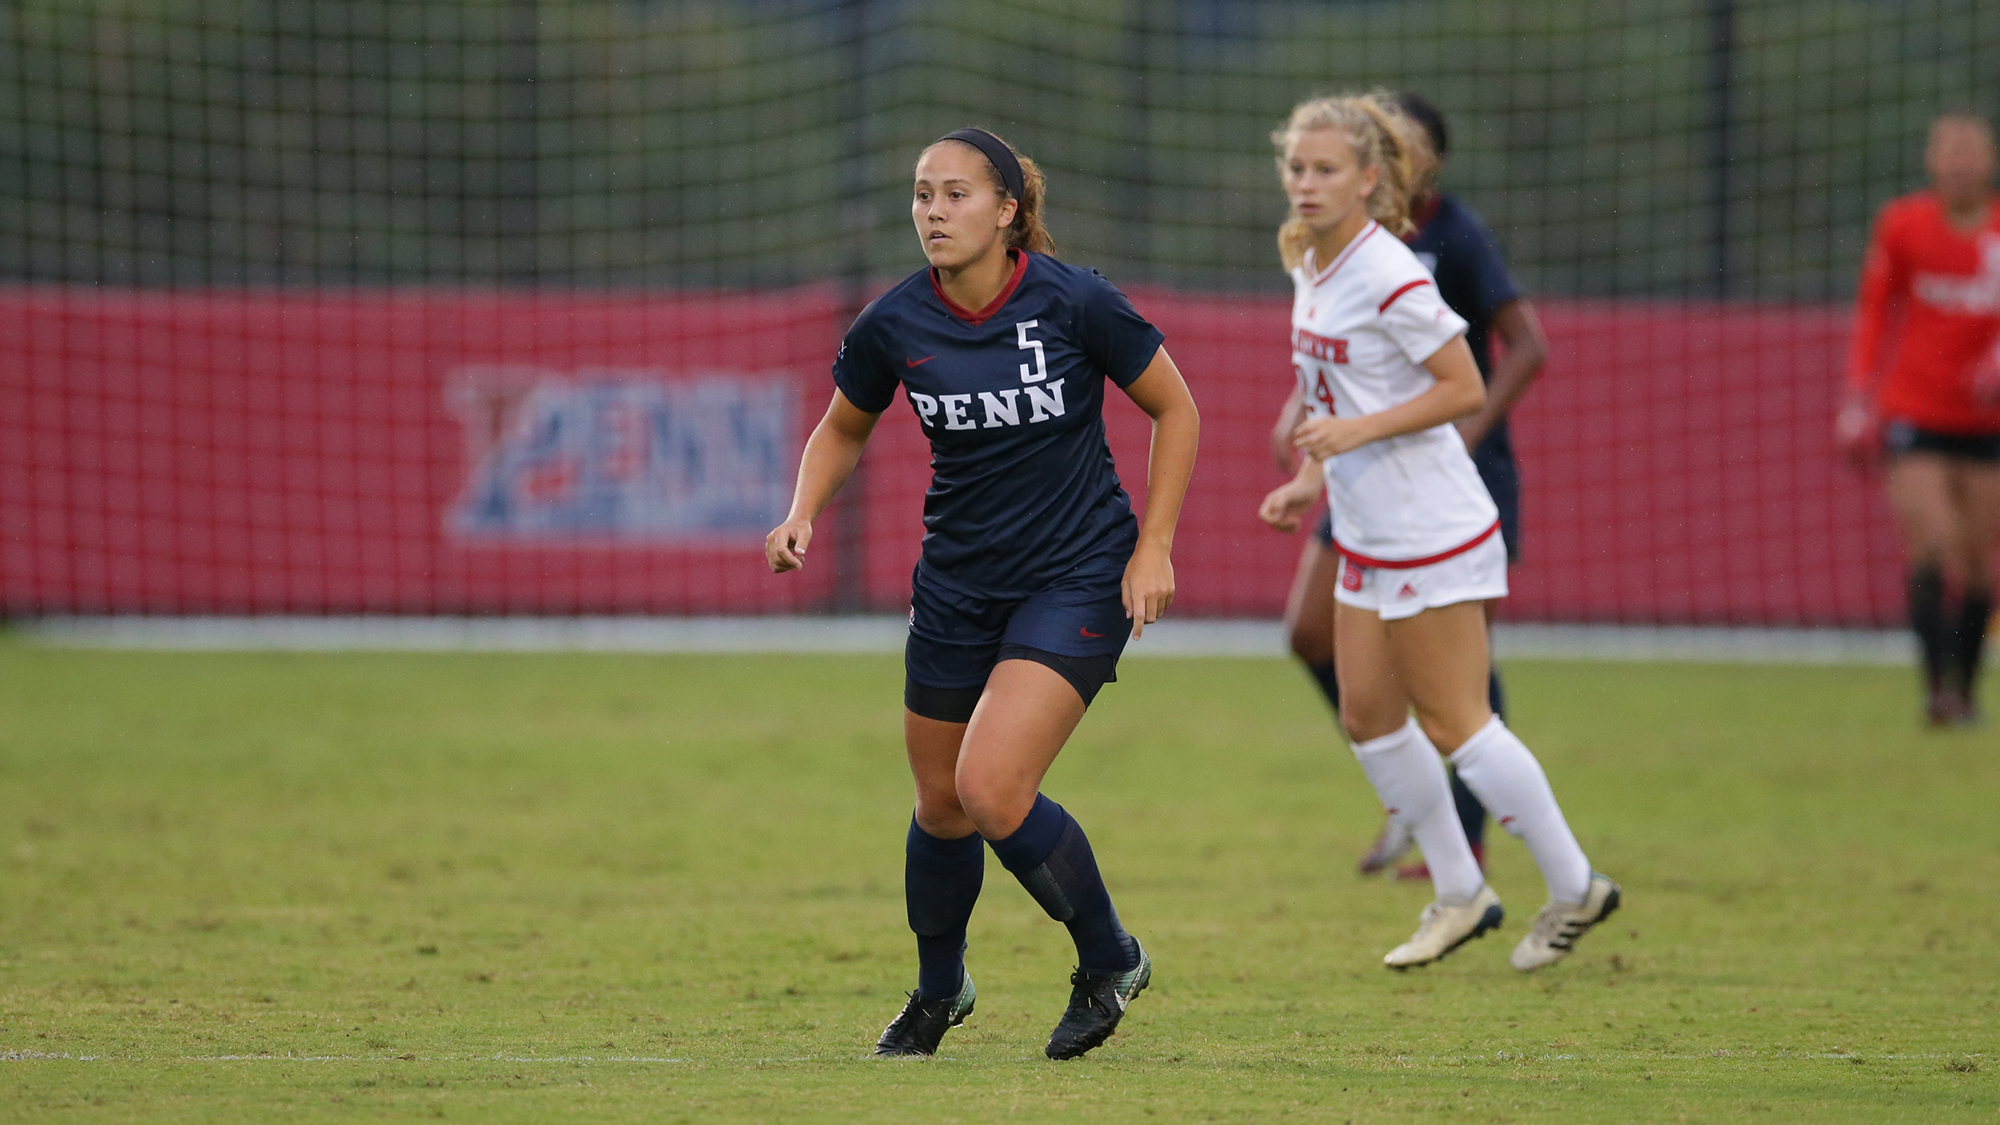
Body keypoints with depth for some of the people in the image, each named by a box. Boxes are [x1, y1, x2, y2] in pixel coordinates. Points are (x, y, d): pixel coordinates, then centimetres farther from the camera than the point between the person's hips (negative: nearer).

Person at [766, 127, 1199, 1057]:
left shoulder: (1073, 303, -16)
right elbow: (842, 430, 12)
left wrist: (1154, 546, -8)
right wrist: (801, 516, -6)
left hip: (1078, 579, -4)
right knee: (942, 806, 13)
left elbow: (1174, 409, -3)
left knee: (992, 790, -20)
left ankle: (1109, 961, 5)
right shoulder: (892, 326, -7)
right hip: (957, 585, 4)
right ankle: (938, 991, 41)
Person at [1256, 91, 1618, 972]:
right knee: (1367, 716, 10)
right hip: (1367, 533, 9)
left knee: (1452, 722, -3)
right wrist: (1312, 482, 11)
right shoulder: (1310, 269, 7)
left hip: (1432, 534, -9)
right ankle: (1459, 895, 23)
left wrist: (1357, 433, -24)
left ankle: (1575, 889, 10)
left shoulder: (1391, 279, -20)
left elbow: (1465, 390, -18)